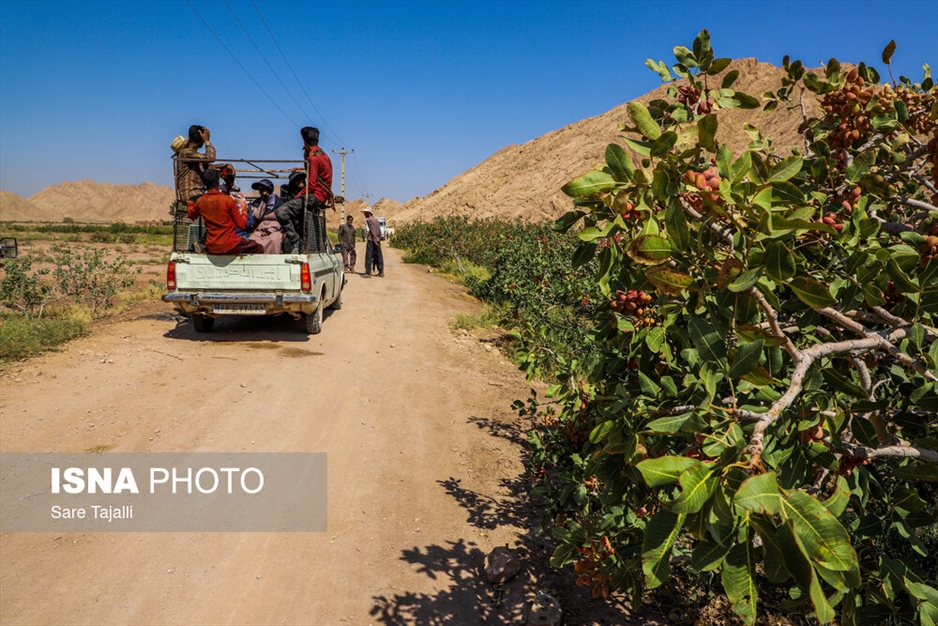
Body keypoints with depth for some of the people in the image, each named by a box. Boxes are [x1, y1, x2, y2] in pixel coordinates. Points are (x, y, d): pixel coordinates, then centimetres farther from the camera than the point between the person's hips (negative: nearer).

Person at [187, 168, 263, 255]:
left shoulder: (200, 202, 0)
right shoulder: (228, 200, -12)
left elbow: (191, 215, 24)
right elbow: (241, 225, -8)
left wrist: (191, 204, 43)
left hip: (211, 249, 5)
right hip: (230, 247, -5)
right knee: (259, 248, 15)